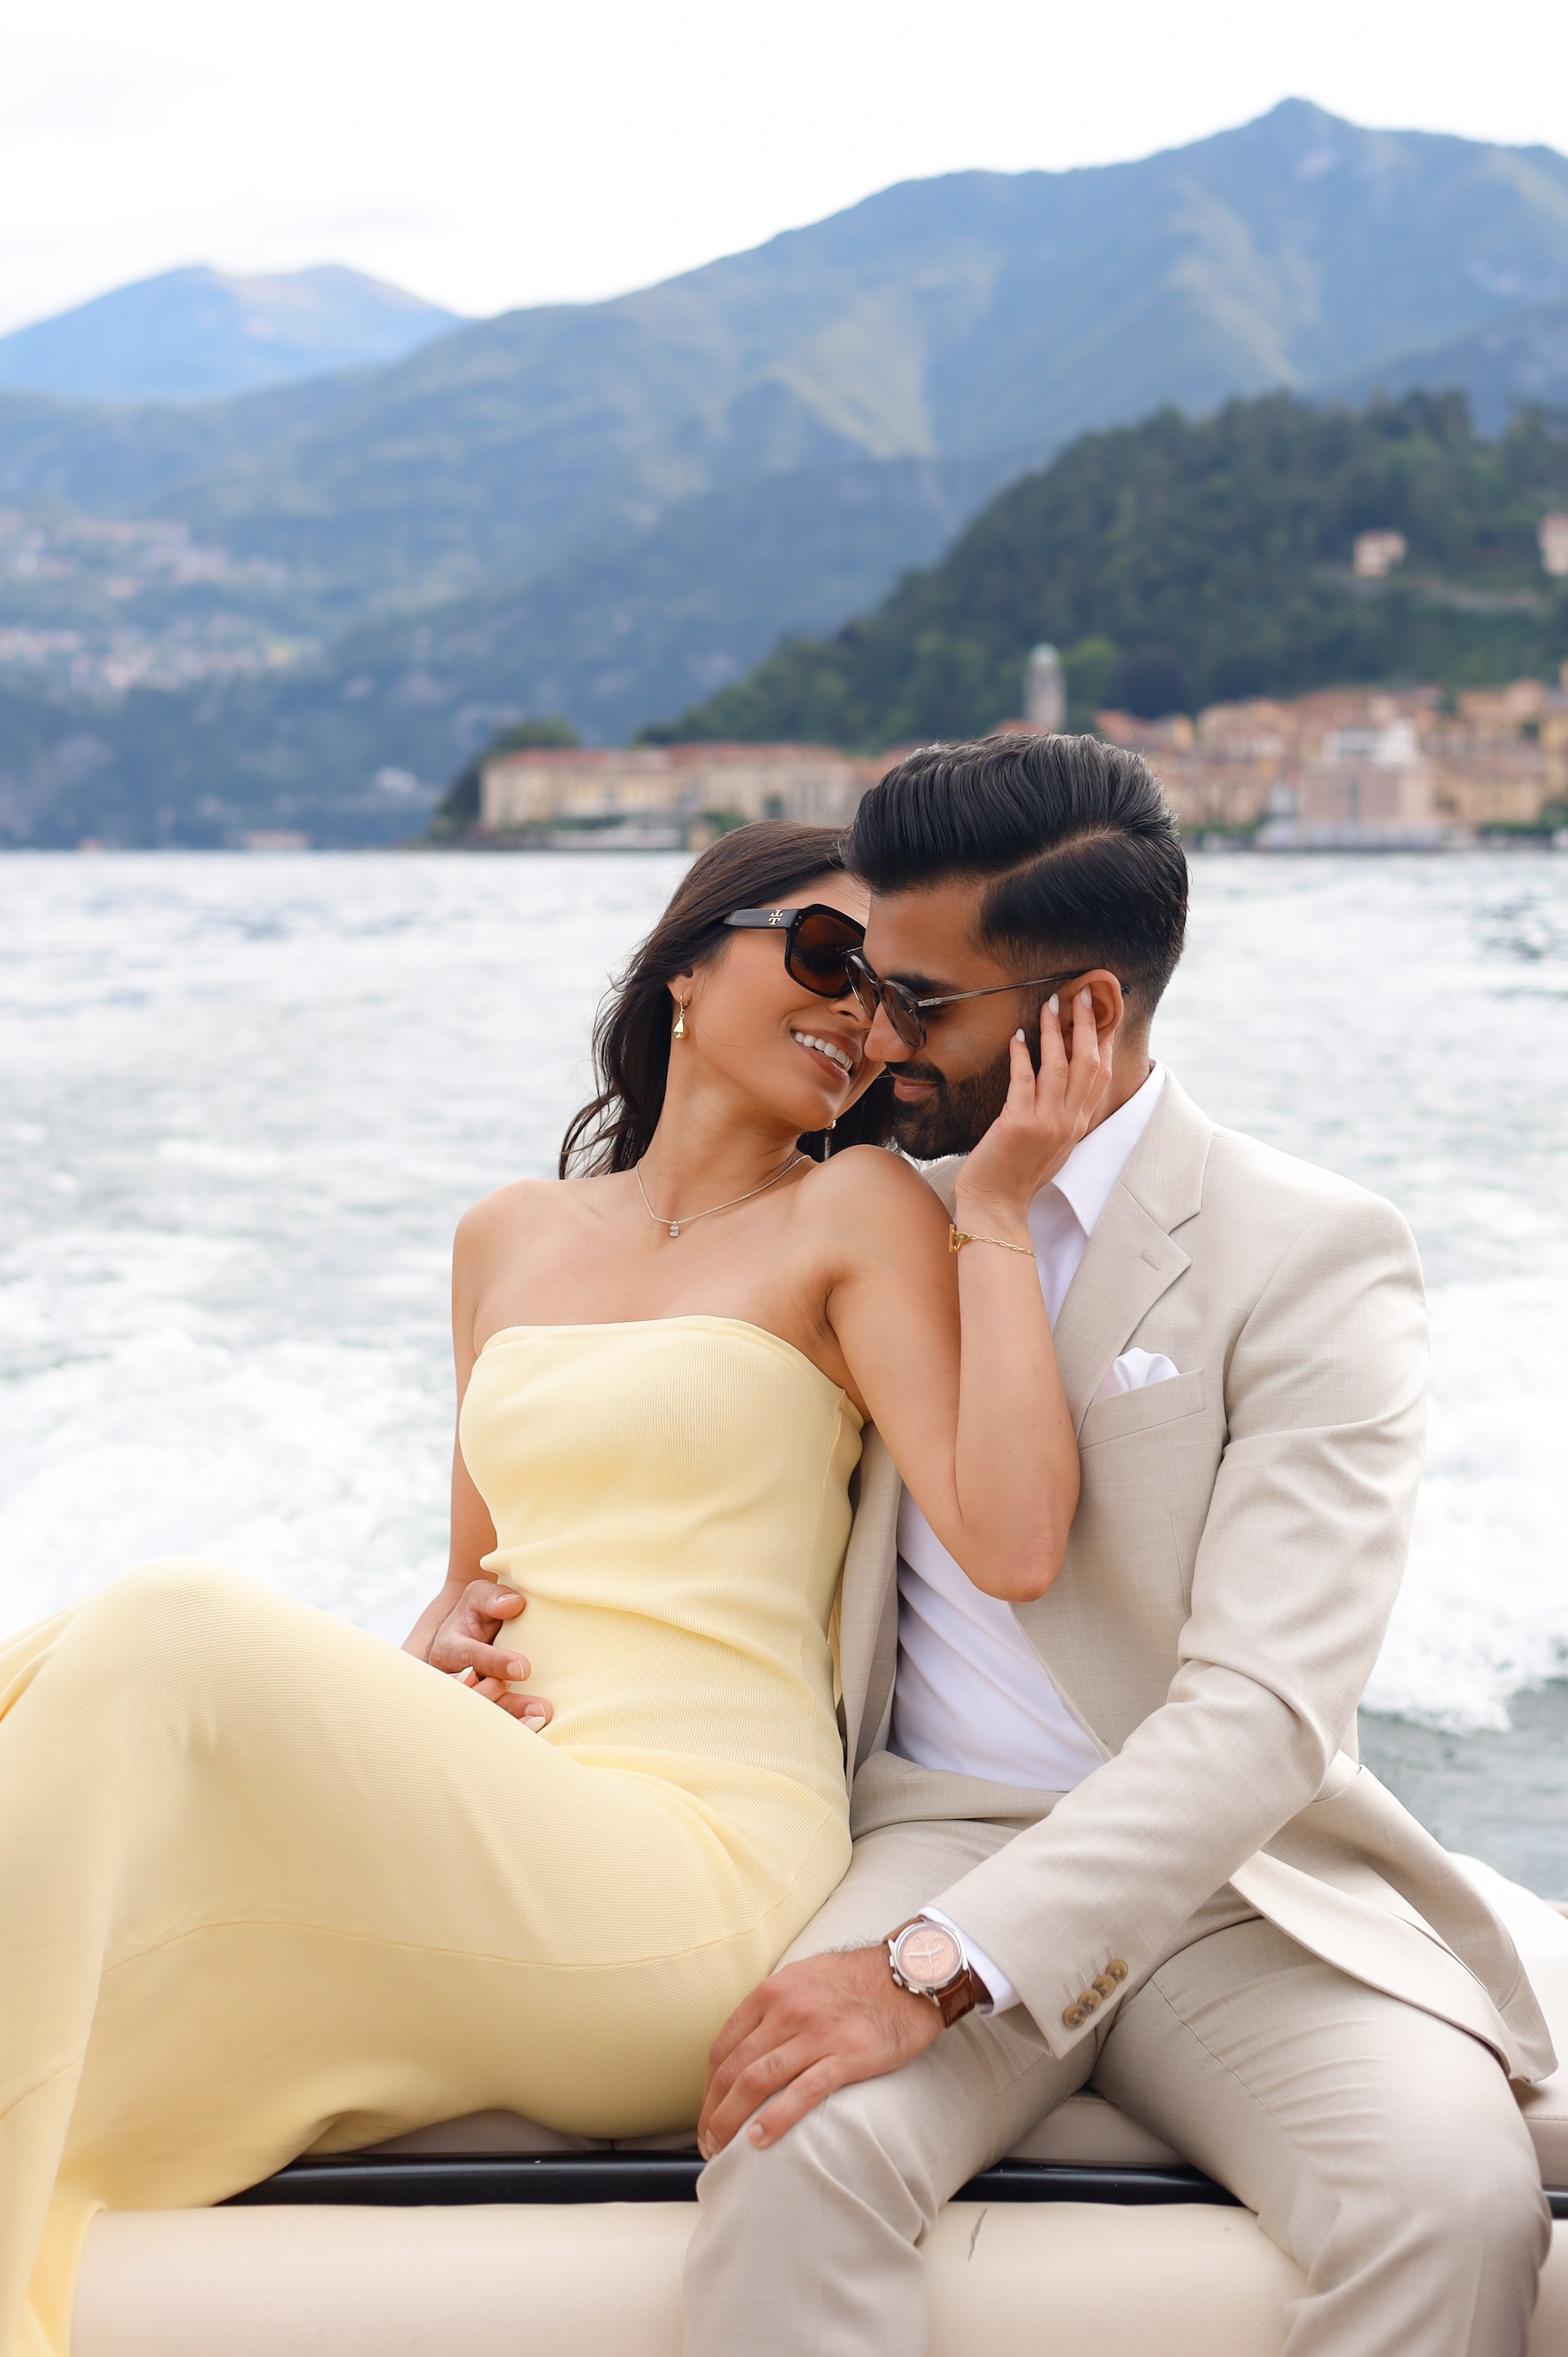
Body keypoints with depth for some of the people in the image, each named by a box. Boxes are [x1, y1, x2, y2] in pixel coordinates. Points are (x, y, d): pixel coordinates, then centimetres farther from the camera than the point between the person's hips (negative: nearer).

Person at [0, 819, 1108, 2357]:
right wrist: (432, 1650, 4)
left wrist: (996, 1214, -6)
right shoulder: (510, 1236, 19)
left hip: (701, 1871, -5)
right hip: (468, 1858, 5)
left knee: (162, 1636, -24)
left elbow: (1013, 1543, -10)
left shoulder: (858, 1209, 4)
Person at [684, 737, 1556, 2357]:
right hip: (937, 1837, 2)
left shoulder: (1316, 1257, -5)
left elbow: (1267, 1708, -17)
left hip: (1233, 1875, -2)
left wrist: (935, 1969, -27)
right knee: (799, 2157, -31)